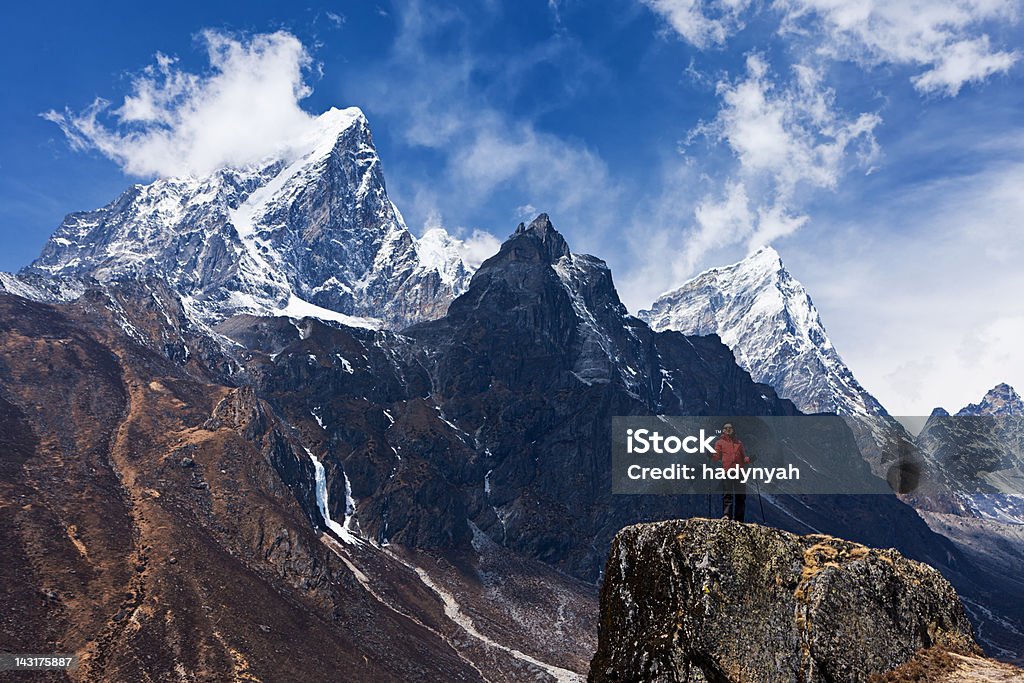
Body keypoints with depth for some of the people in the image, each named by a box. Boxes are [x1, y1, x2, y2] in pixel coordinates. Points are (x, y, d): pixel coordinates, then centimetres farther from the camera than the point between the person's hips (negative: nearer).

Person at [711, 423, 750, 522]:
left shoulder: (739, 443, 23)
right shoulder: (720, 442, 14)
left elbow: (744, 458, 22)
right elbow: (717, 456, 2)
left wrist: (749, 459, 2)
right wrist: (711, 455, -18)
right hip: (727, 471, -3)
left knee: (741, 496, 3)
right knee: (727, 495, -13)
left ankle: (739, 519, 9)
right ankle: (726, 514, -20)